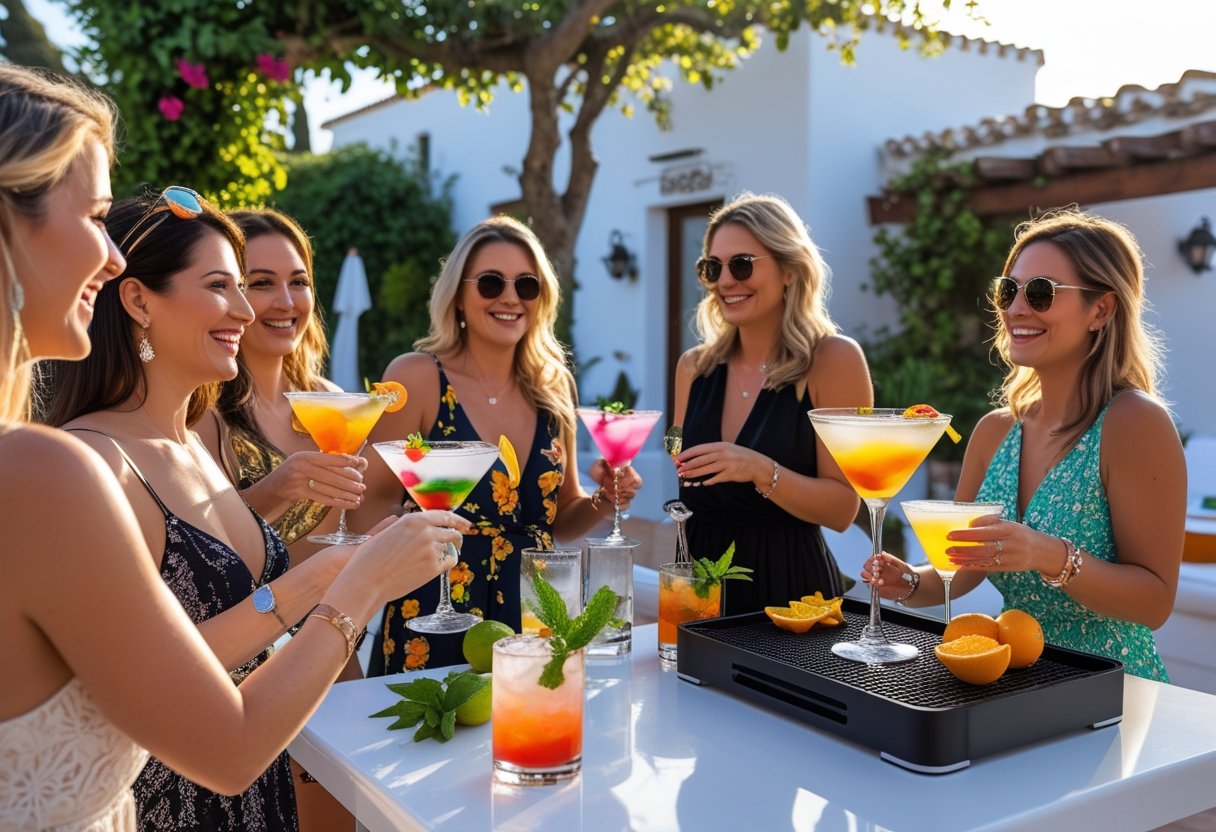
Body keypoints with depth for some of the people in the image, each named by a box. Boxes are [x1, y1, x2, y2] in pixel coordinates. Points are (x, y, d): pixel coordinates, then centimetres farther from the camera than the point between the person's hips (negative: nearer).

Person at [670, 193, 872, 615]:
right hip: (700, 576, 4)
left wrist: (762, 472, -25)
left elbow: (842, 509, -12)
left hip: (788, 582, -4)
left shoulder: (833, 359, -9)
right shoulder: (694, 367, 3)